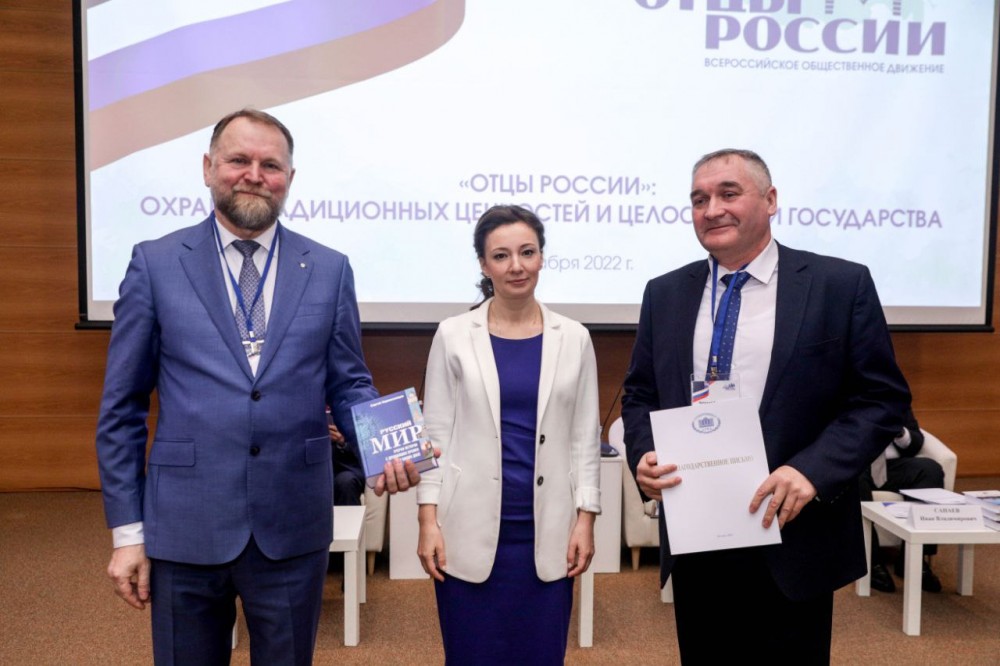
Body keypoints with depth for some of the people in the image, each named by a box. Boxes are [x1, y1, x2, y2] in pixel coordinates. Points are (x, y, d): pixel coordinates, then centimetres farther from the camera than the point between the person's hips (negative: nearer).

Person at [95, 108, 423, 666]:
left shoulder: (330, 270, 2)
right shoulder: (155, 264, -1)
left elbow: (349, 385, 6)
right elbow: (121, 408, 2)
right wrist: (127, 530, 0)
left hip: (294, 530, 1)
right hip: (185, 530, 0)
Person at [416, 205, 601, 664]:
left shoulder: (573, 338, 3)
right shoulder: (454, 335, -1)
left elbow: (585, 437, 5)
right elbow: (434, 433, 0)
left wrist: (585, 520, 0)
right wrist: (428, 520, -5)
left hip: (547, 530, 1)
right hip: (472, 529, -1)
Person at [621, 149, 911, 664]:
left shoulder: (841, 285, -4)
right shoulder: (665, 294, 6)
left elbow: (882, 398, -5)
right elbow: (640, 394, 10)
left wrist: (812, 470, -18)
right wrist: (644, 455, -10)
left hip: (793, 536, -3)